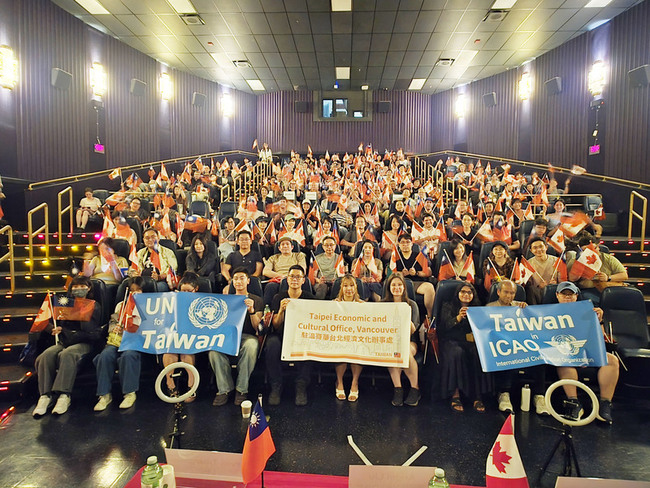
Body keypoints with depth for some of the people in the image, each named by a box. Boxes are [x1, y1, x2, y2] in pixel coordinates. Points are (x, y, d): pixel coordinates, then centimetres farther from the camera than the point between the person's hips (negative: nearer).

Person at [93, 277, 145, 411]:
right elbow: (112, 322, 24)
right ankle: (105, 395, -16)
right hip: (117, 339, 4)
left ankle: (130, 393, -20)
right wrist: (115, 328, 2)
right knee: (105, 356, -27)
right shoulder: (121, 305, 24)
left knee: (127, 356, -35)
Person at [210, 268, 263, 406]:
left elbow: (257, 327, 5)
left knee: (251, 346, -39)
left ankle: (242, 389, -23)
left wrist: (251, 310, -12)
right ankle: (224, 389, -20)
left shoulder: (257, 300, 16)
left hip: (248, 336, -2)